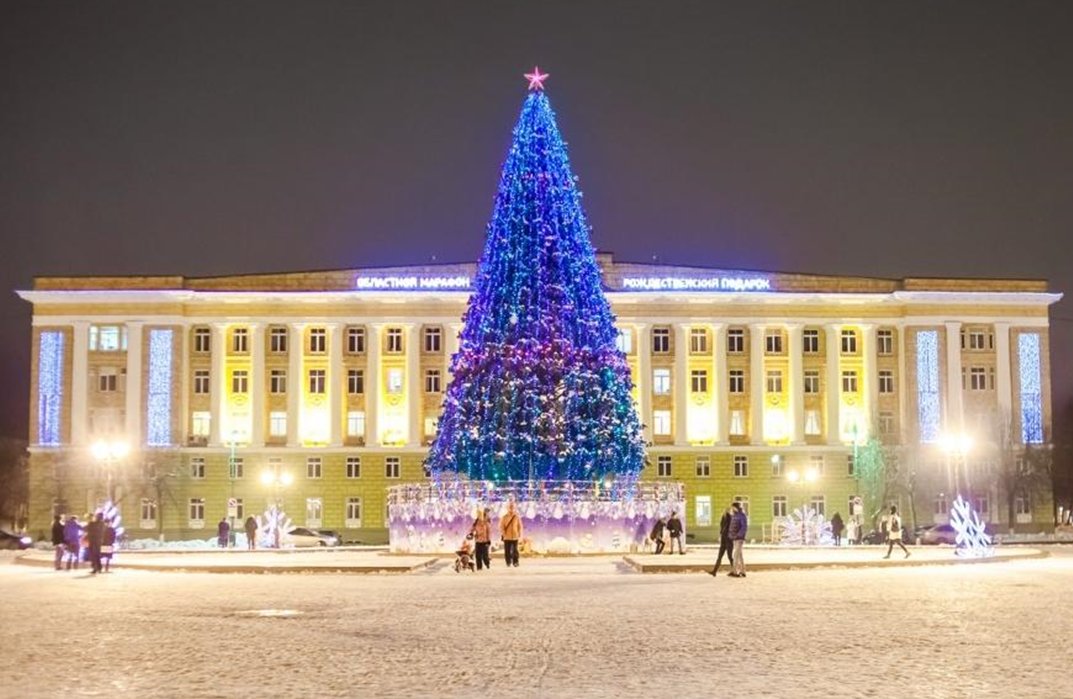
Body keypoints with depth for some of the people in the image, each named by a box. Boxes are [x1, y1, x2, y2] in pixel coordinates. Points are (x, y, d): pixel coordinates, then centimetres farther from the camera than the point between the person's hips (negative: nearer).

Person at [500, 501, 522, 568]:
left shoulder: (517, 517, 2)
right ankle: (508, 562, 14)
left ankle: (515, 562, 0)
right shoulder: (504, 517, 0)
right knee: (507, 551, 2)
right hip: (507, 537, 0)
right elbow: (501, 526, -2)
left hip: (515, 537, 0)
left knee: (515, 550, -5)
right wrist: (503, 533, -15)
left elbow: (520, 526, 6)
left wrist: (519, 534, -1)